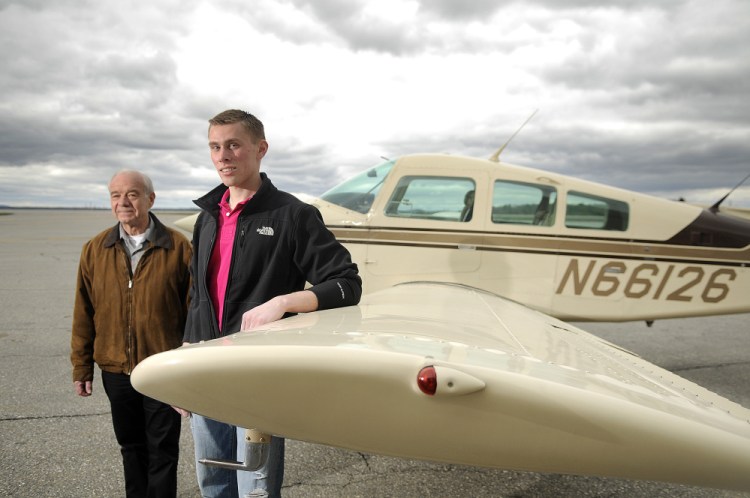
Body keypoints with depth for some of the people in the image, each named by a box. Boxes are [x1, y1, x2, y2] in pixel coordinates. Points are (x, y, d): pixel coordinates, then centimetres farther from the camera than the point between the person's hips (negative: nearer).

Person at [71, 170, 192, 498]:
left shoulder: (178, 247, -7)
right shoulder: (95, 250, 3)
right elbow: (84, 313, 6)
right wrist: (81, 366, 7)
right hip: (116, 370, 4)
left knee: (162, 451, 7)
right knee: (131, 447, 19)